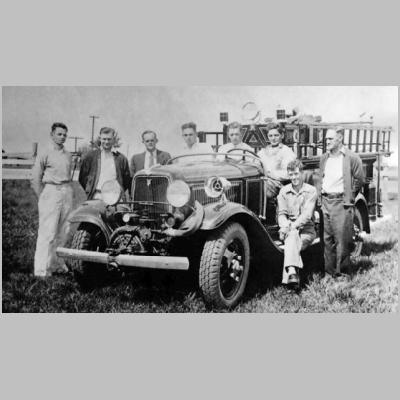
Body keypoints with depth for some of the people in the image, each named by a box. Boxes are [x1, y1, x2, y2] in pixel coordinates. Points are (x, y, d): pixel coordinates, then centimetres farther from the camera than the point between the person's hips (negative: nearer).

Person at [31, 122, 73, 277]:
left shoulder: (68, 156, 15)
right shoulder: (45, 154, -1)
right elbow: (35, 179, -2)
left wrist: (68, 193, 6)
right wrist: (43, 197, -3)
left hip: (67, 193, 6)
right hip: (51, 191, -6)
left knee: (64, 233, 8)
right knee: (48, 233, -8)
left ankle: (57, 265, 21)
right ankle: (42, 271, -3)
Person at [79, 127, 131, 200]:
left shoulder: (120, 158, 9)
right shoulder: (91, 156, 10)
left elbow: (127, 180, 13)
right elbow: (82, 177, 14)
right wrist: (91, 190, 6)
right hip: (96, 198, 0)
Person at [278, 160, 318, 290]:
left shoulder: (311, 191, 1)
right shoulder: (284, 191, 12)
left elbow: (307, 214, -11)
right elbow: (281, 213, 4)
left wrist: (293, 226, -24)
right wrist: (285, 225, -18)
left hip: (306, 229, -2)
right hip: (289, 230, 2)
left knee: (292, 238, -32)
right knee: (292, 236, -33)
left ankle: (290, 274, -41)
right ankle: (292, 272, -49)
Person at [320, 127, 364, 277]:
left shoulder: (352, 158, -6)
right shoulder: (324, 158, 12)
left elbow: (359, 179, -4)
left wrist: (349, 197, -3)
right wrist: (322, 192, 12)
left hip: (341, 202, -5)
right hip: (326, 201, 6)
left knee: (342, 237, -5)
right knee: (327, 237, 9)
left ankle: (340, 269, 2)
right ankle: (329, 268, 17)